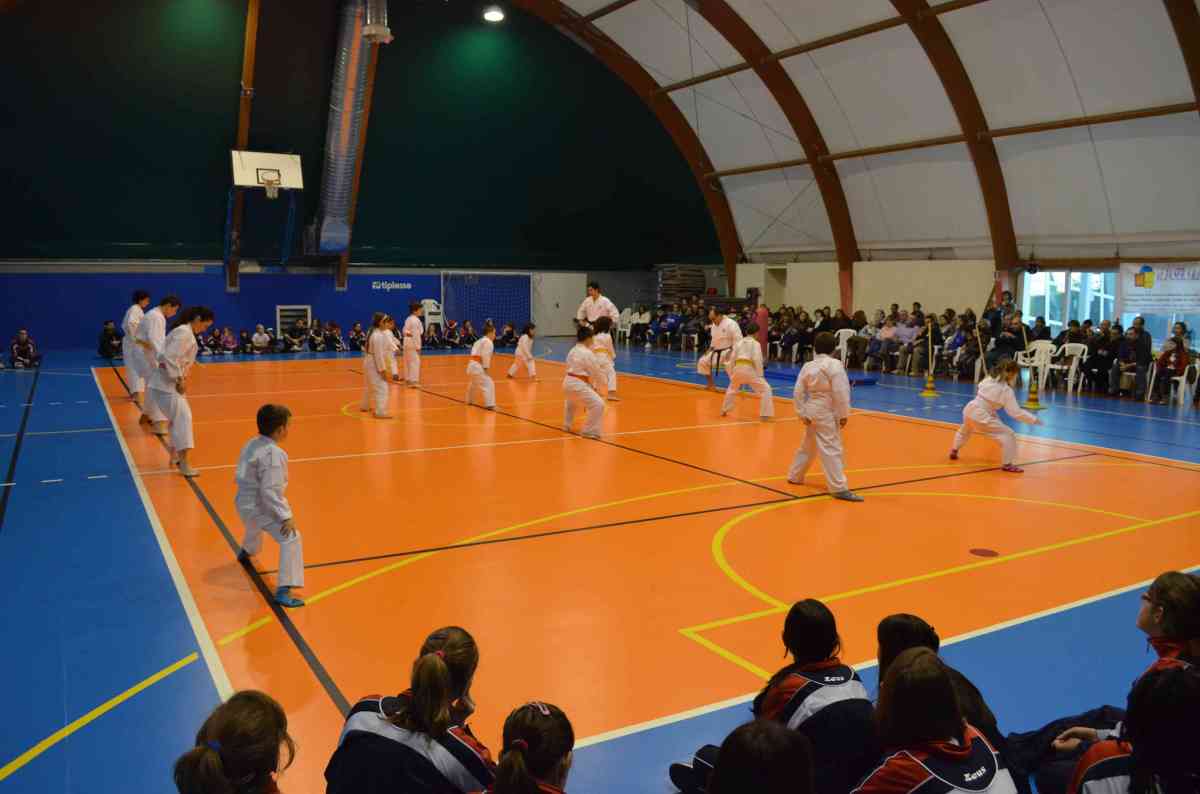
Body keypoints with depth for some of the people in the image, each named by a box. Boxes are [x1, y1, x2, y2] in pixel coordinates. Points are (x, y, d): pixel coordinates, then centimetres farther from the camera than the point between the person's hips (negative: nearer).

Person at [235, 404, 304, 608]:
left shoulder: (251, 443, 0)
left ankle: (246, 552, 75)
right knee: (291, 539, -17)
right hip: (259, 506, -10)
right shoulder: (273, 454, -27)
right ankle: (283, 591, -22)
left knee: (254, 528, 41)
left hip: (244, 501, 10)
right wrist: (286, 516, -24)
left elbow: (242, 476, 12)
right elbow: (270, 491, -29)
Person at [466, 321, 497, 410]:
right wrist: (486, 368, -16)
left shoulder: (480, 341, 21)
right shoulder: (488, 342, -10)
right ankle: (490, 404, -21)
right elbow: (486, 356, -19)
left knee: (472, 383, 31)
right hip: (478, 366, -10)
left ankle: (469, 401, 49)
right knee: (488, 384, -13)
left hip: (472, 364, 10)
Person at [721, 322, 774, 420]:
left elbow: (733, 358, 15)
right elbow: (757, 360, -9)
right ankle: (765, 415, -9)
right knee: (765, 389, 1)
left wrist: (731, 373, 23)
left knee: (732, 388, 32)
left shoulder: (739, 342, 16)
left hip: (737, 368, 6)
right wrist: (760, 375, -5)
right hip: (749, 370, -6)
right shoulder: (755, 343, 1)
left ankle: (724, 410, 42)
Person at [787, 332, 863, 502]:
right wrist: (843, 414, -11)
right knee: (832, 450, -7)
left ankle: (795, 476, 36)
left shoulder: (807, 366, 4)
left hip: (812, 412, 7)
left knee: (808, 446, 23)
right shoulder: (834, 365, -14)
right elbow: (840, 392, -17)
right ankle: (839, 488, -7)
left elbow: (799, 392, 4)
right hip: (827, 413, -7)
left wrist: (802, 413, 8)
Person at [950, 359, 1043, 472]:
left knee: (965, 431, 39)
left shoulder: (988, 379, 5)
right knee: (1008, 435, -4)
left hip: (969, 409, 8)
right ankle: (1008, 464, -3)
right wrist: (1034, 419, -8)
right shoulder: (1007, 390, -13)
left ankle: (954, 451, 53)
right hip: (981, 416, -8)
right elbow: (1016, 412, -14)